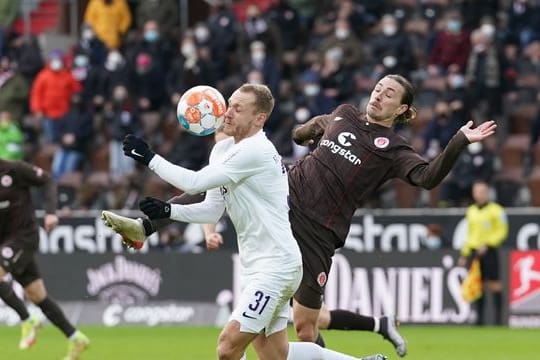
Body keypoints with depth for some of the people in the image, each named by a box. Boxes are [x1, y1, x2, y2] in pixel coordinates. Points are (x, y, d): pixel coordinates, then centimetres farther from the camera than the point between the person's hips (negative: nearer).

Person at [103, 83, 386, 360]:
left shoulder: (255, 150, -18)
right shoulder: (223, 149, 12)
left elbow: (195, 183, -21)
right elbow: (212, 210, 13)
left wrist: (150, 158, -13)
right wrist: (167, 210, -1)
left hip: (276, 264, -10)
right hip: (258, 266, 10)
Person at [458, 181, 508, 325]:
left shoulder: (496, 210, -3)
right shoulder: (471, 211, 16)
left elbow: (502, 231, -5)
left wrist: (487, 245, -15)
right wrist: (464, 254, 18)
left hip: (489, 251, -5)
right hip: (474, 252, 5)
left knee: (494, 284, -7)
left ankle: (498, 317, -4)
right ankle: (480, 317, 7)